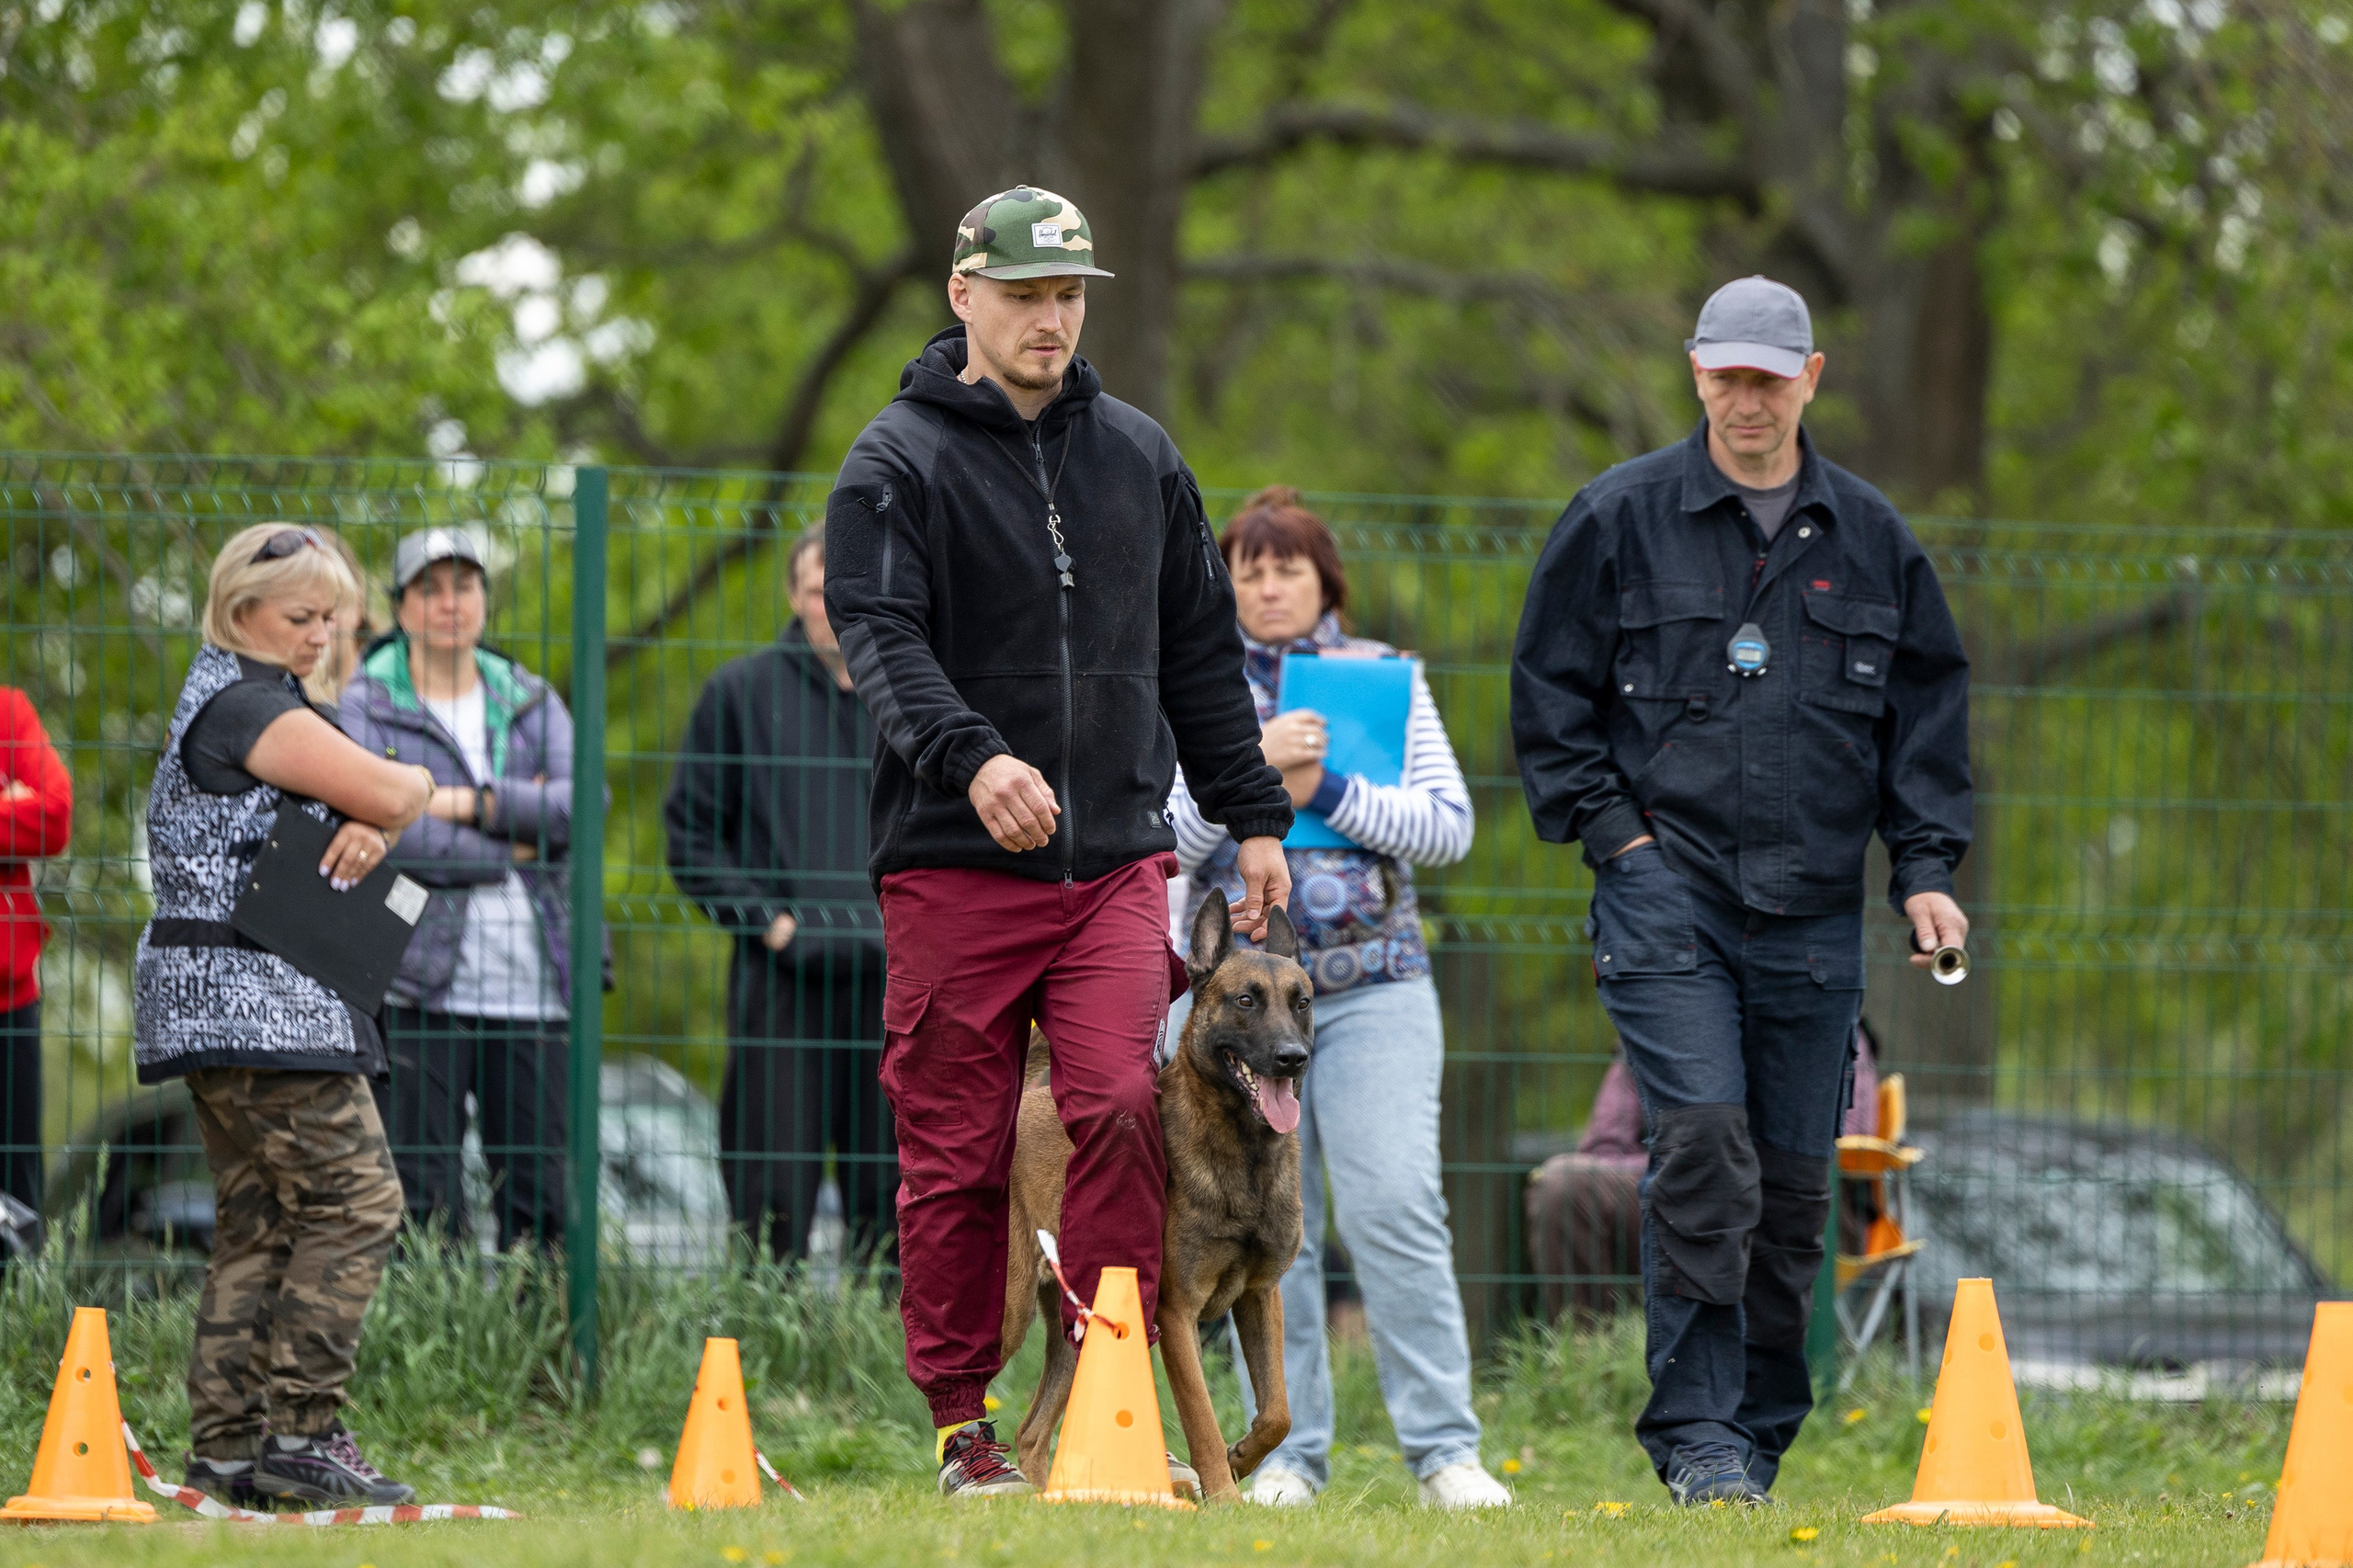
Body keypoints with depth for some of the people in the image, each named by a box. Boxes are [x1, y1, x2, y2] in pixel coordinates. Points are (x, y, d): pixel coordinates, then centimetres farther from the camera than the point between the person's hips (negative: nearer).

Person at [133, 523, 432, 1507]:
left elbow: (371, 807, 16)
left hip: (228, 1006, 10)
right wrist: (409, 790, 7)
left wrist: (369, 827, -8)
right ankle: (300, 1432, -13)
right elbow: (391, 792, -17)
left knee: (257, 1222, 8)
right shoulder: (248, 707, -12)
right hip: (252, 994, -10)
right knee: (354, 1199, -10)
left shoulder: (237, 703, 21)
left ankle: (225, 1450, 6)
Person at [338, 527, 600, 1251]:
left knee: (542, 1203, 3)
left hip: (532, 993, 4)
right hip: (422, 988, -4)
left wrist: (469, 803, -10)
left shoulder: (532, 703, 15)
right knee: (423, 1206, -6)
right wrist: (514, 841, -7)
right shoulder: (364, 709, 3)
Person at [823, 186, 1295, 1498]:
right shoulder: (898, 463, 0)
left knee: (1119, 1105, -16)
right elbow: (882, 639, -14)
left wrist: (1254, 815, 16)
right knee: (956, 1154, 1)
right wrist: (970, 756, -32)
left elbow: (1200, 649, 21)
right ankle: (964, 1425, 11)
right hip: (955, 864, -2)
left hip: (1118, 860, 3)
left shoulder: (1138, 454, 15)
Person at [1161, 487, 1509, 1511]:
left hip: (1373, 984, -1)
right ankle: (1288, 1454, 7)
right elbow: (1161, 849, -1)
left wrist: (1324, 790, -9)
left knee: (1393, 1207, -12)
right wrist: (1249, 767, -14)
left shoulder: (1385, 680, 9)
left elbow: (1449, 826, 1)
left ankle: (1445, 1451, -9)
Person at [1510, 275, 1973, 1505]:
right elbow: (1549, 691, 7)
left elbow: (1928, 710, 16)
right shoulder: (1620, 519, 3)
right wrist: (1608, 828, -2)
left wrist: (1924, 868, 6)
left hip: (1813, 909, 3)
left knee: (1793, 1182, 4)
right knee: (1702, 1149, -17)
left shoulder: (1872, 539, 11)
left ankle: (1760, 1436, 15)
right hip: (1666, 890, -3)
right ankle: (1695, 1437, -13)